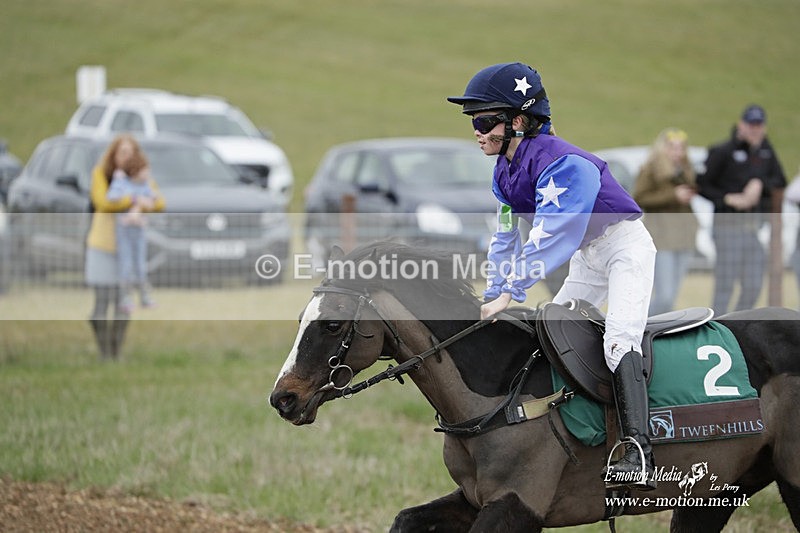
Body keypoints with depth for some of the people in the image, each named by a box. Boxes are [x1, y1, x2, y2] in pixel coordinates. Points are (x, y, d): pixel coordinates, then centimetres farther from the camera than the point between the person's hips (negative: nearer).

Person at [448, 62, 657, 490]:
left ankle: (639, 455, -37)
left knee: (619, 338, -25)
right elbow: (506, 238, 8)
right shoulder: (505, 171, 1)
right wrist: (493, 296, 1)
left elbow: (549, 237, -34)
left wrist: (509, 293, -34)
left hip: (626, 247, -10)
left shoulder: (561, 163, -28)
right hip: (586, 258, 10)